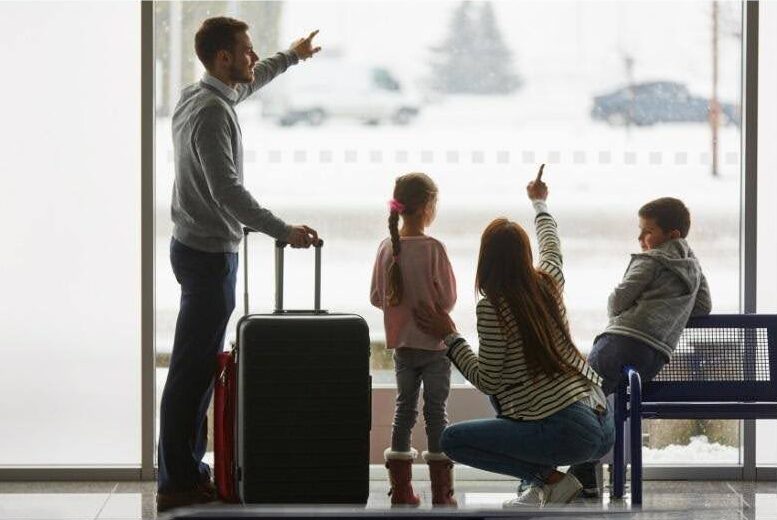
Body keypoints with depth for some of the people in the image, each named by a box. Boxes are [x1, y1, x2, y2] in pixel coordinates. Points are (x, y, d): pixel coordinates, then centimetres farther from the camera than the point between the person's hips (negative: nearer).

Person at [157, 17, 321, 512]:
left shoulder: (198, 96, 11)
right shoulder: (211, 113, -19)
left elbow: (245, 84, 35)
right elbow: (228, 190, -28)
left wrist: (291, 56, 47)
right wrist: (284, 231, -29)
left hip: (198, 247, 11)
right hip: (209, 253, -11)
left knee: (202, 365, 15)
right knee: (193, 369, -9)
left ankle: (188, 468, 22)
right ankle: (178, 482, -7)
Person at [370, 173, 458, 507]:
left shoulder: (386, 248, -3)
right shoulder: (433, 248, -17)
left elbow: (376, 297, 4)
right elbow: (449, 298, -12)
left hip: (401, 344, 4)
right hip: (434, 343, -4)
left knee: (404, 409, 13)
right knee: (436, 412, 2)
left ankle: (401, 490, 13)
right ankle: (441, 494, 4)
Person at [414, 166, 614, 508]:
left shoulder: (493, 307, -12)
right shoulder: (547, 283, 8)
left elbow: (487, 382, -7)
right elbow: (552, 246, 32)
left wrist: (449, 336, 2)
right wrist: (539, 202, 50)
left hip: (569, 434, -8)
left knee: (452, 439, -2)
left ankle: (551, 479, -4)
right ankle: (542, 485, 18)